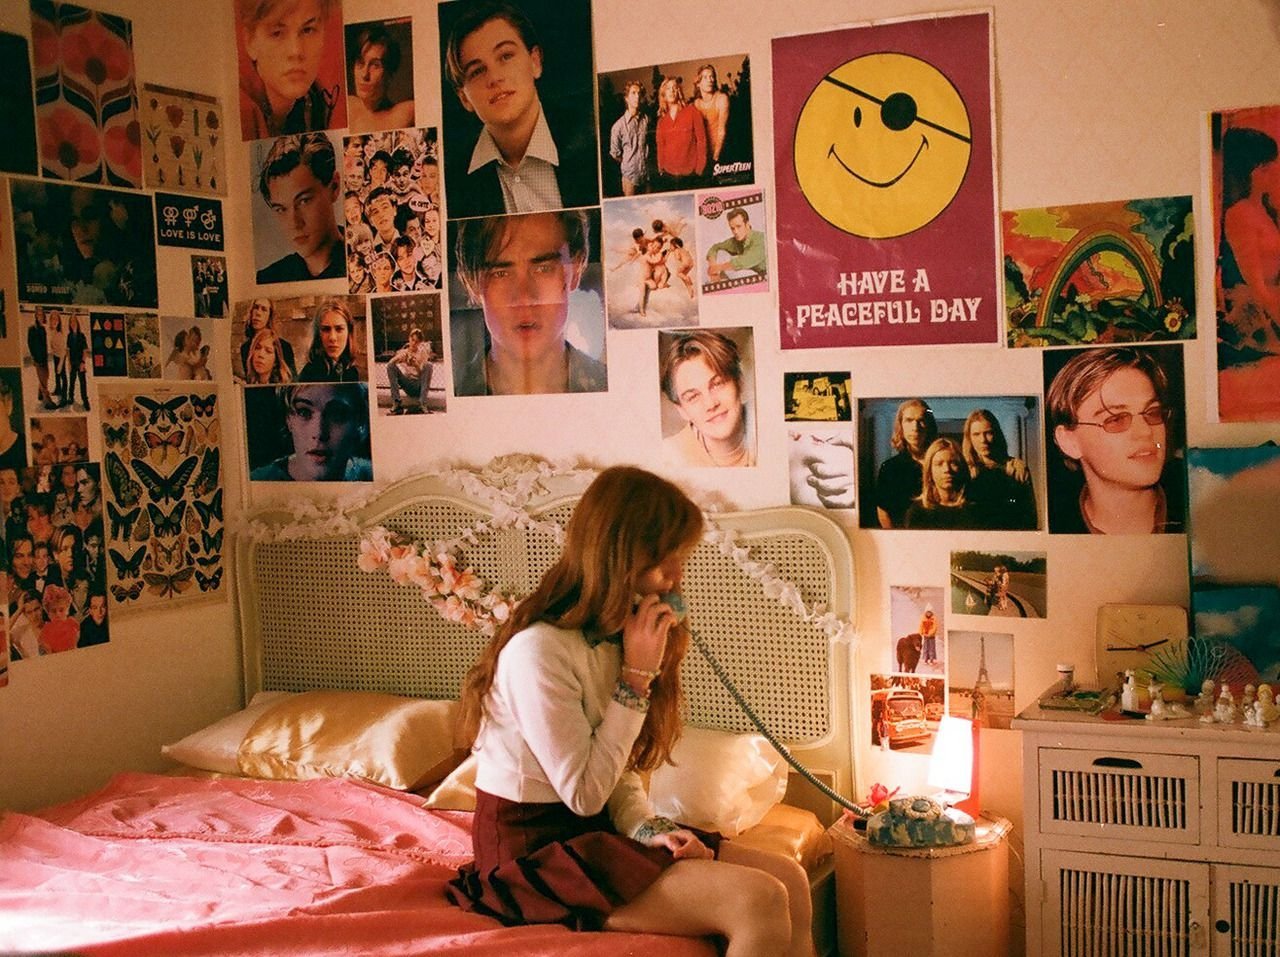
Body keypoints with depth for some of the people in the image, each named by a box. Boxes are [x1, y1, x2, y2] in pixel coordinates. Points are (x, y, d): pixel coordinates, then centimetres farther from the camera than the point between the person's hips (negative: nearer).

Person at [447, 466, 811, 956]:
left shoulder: (611, 638, 6)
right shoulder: (539, 651, -22)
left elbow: (618, 772, 9)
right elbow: (585, 793, -18)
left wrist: (648, 829, -11)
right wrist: (636, 677, -19)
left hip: (595, 834, 8)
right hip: (538, 854, -8)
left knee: (789, 879, -6)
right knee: (758, 901, -22)